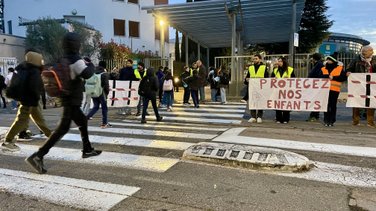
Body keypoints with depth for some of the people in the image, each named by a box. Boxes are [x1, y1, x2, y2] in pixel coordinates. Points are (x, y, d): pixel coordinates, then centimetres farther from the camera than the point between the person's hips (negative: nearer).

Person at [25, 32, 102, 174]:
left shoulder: (64, 60, 11)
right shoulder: (76, 60, -15)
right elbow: (87, 74, -30)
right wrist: (91, 65, -9)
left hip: (68, 99, 10)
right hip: (72, 101, -10)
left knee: (83, 121, 20)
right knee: (63, 129, -12)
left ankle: (87, 150, 29)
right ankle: (37, 156, -16)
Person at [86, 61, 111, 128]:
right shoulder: (104, 74, -10)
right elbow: (106, 84, -14)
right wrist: (107, 92, 0)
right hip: (101, 92, -5)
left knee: (95, 106, 18)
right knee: (104, 107, 6)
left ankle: (87, 117, -1)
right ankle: (104, 123, 11)